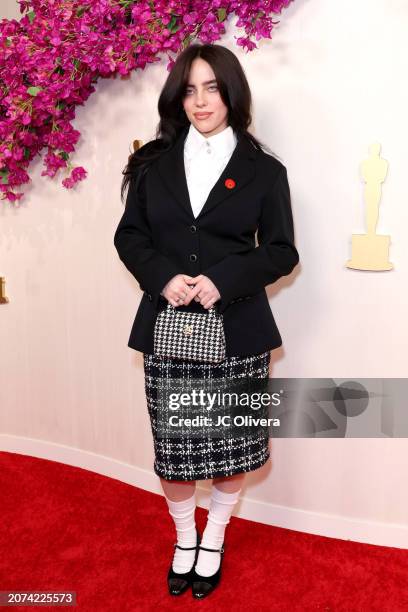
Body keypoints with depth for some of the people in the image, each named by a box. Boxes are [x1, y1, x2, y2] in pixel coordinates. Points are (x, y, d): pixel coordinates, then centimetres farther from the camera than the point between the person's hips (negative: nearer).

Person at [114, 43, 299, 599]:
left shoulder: (264, 170, 1)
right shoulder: (155, 162, 7)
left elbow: (282, 252, -1)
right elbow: (129, 236, 6)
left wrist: (224, 280, -18)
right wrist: (164, 278, -13)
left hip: (237, 329, -1)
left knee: (230, 444, 10)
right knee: (172, 446, 10)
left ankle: (214, 539, 36)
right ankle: (184, 538, 36)